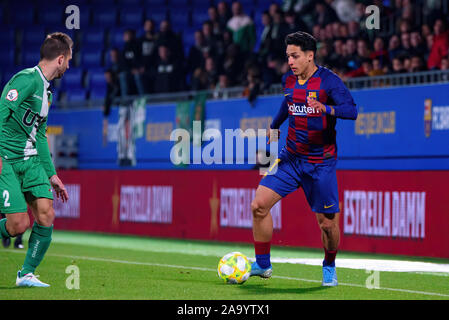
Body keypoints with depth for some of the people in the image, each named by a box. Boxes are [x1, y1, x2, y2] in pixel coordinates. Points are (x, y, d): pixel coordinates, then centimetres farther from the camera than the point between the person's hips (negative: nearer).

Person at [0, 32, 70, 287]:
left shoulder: (46, 89, 17)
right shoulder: (27, 79, -12)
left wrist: (52, 174, 24)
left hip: (31, 160, 9)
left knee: (46, 216, -5)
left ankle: (26, 274, 8)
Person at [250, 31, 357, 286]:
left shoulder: (329, 81, -13)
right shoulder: (289, 80, 5)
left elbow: (352, 110, -25)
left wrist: (327, 109, -41)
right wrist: (275, 125, 31)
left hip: (321, 162, -5)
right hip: (291, 158, 5)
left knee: (327, 223, -1)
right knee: (259, 205, -10)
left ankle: (329, 267, 28)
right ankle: (263, 265, 3)